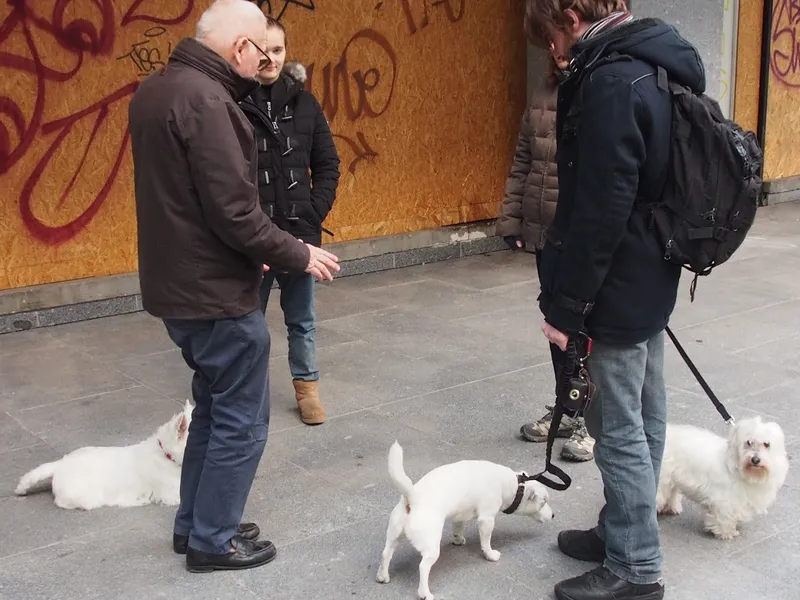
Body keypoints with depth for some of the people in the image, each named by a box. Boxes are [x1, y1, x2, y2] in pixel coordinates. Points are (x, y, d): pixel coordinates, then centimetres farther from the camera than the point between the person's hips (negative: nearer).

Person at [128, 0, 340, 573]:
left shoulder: (156, 90, 9)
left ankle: (194, 523, 32)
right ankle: (213, 541, 17)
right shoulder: (206, 100, -23)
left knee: (214, 406, 21)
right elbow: (234, 212, -25)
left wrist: (255, 254, 19)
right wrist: (297, 255, -11)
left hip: (176, 282, 10)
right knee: (241, 418, 5)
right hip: (214, 291, -10)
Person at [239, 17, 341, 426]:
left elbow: (327, 165, 7)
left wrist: (315, 214, -3)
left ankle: (307, 386, 30)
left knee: (301, 319, 14)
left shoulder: (304, 103, 2)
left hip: (299, 232, 3)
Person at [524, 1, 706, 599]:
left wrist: (566, 305, -17)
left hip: (620, 285, -10)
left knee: (620, 426, 0)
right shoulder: (654, 66, 10)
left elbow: (599, 211, -24)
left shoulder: (610, 83, -21)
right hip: (652, 276, 10)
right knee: (643, 414, 18)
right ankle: (626, 530, 33)